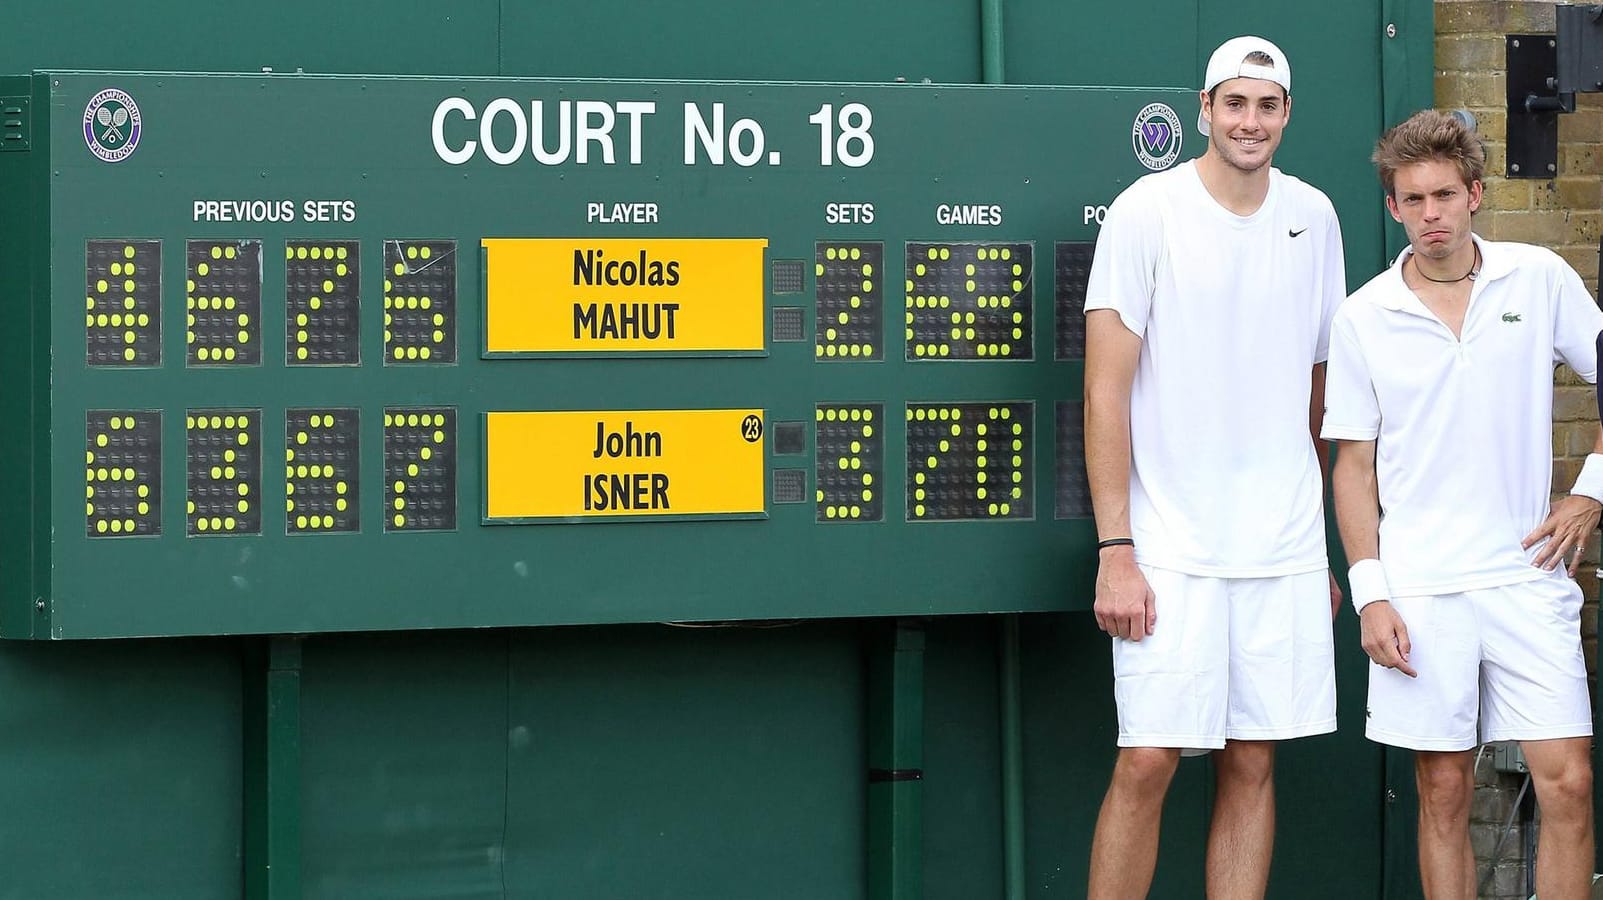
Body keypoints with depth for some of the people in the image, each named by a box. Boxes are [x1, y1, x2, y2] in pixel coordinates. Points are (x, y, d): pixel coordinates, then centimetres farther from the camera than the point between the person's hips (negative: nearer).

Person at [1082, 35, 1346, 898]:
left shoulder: (1313, 217, 10)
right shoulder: (1146, 212, -5)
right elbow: (1106, 389, -7)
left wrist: (1327, 547, 16)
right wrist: (1115, 551, -13)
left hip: (1284, 551, 4)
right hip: (1172, 554, -4)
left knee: (1252, 765, 5)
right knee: (1146, 761, -7)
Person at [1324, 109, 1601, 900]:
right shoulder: (1363, 319, 2)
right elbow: (1354, 464, 5)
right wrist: (1371, 593, -3)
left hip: (1526, 575, 0)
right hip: (1419, 589, 0)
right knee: (1444, 792, 4)